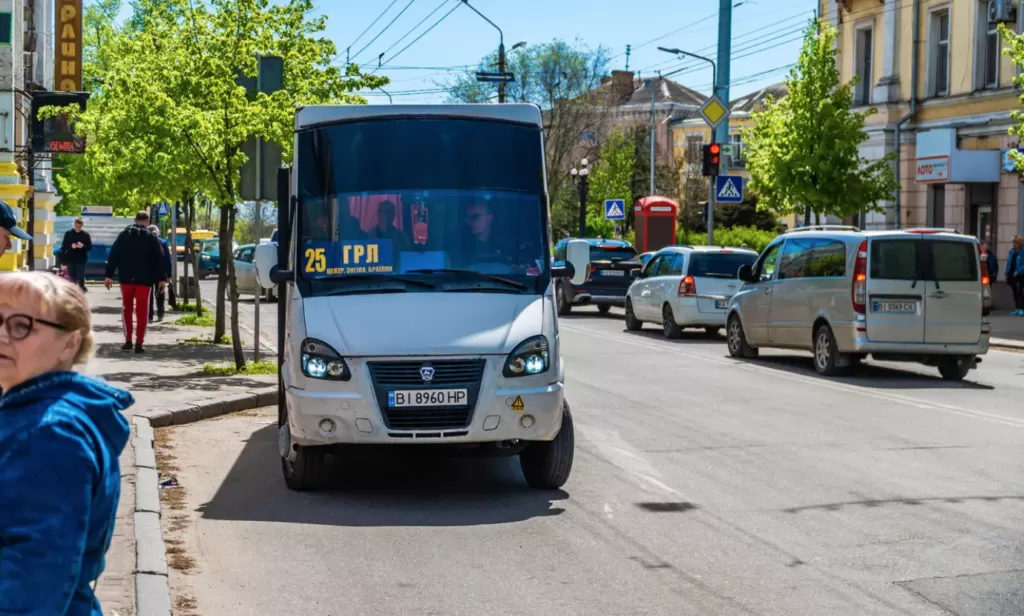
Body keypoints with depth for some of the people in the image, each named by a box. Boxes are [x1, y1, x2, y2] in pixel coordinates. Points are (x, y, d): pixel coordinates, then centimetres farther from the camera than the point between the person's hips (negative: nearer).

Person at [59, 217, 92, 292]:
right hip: (71, 260, 1)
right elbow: (64, 246, 4)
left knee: (81, 278, -3)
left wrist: (83, 246, -18)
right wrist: (71, 246, -16)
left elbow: (90, 247, 2)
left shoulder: (86, 234, 2)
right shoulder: (68, 233, 3)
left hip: (81, 260, -1)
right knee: (72, 278, 4)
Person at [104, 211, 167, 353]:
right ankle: (139, 343, -3)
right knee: (141, 311, 2)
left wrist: (109, 275, 4)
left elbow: (113, 255, 3)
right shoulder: (151, 238, -1)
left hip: (126, 278, 2)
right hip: (144, 279, -2)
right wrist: (161, 278, -2)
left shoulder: (123, 235, 6)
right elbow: (159, 259, -5)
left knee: (127, 309, 15)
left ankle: (128, 340, 11)